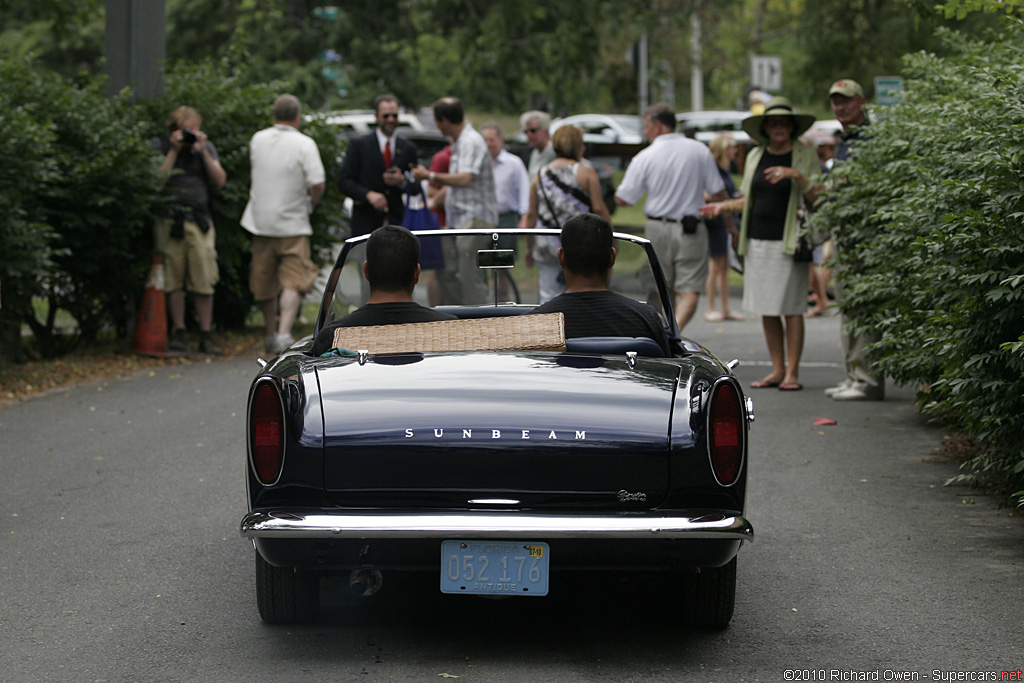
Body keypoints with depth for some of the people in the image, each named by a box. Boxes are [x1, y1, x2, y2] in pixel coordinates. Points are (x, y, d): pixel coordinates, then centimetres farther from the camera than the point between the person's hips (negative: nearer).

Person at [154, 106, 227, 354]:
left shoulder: (206, 147, 13)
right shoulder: (159, 146, 6)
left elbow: (220, 181, 4)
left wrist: (203, 153, -4)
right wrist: (173, 152, -8)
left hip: (199, 220, 1)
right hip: (170, 219, -1)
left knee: (204, 280, -5)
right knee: (174, 279, 1)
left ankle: (206, 334, 1)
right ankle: (178, 332, 10)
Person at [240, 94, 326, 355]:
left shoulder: (257, 140, 3)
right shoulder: (304, 144, -10)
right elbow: (317, 184, -16)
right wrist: (310, 205, 2)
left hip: (260, 222, 4)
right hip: (293, 223, -4)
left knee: (265, 283, 14)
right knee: (293, 281, -3)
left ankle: (271, 335, 25)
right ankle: (284, 333, -21)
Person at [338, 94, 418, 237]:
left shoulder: (408, 148, 14)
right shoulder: (359, 145, 5)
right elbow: (343, 181, -1)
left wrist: (402, 181, -6)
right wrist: (368, 195, -16)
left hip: (397, 221, 2)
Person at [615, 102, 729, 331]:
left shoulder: (644, 158, -6)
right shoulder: (700, 150, -2)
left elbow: (622, 199, -3)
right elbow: (719, 194, 2)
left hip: (658, 229, 1)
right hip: (691, 230, -1)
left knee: (664, 290, 16)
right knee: (689, 290, -3)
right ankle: (675, 330, -27)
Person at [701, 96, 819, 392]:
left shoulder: (805, 155, 0)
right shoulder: (755, 156, 13)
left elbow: (816, 197, -7)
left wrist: (796, 175, -20)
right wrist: (723, 205, 7)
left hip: (788, 240, -5)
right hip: (757, 240, 5)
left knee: (791, 307, -6)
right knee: (767, 309, 5)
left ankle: (792, 372, -1)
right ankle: (777, 370, 12)